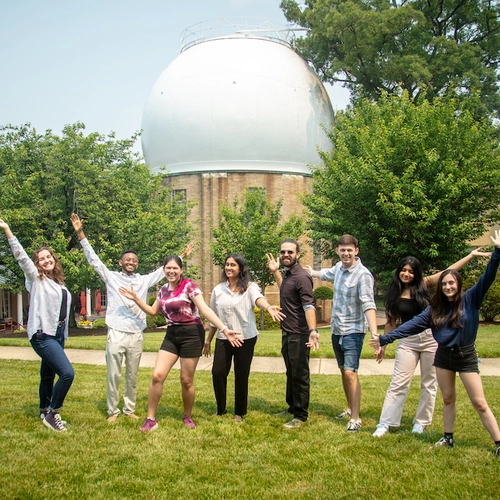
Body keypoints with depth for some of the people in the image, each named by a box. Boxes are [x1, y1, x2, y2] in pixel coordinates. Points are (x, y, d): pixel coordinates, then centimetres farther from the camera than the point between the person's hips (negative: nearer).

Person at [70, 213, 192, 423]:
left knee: (132, 376, 11)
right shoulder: (111, 277, 4)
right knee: (114, 375, 1)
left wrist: (182, 256, 17)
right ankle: (112, 411, 12)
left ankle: (130, 409, 22)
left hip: (136, 335, 3)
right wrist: (81, 234, -8)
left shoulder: (144, 280, 11)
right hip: (116, 333, -3)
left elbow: (164, 270, 18)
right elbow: (93, 259, -1)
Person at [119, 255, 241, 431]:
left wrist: (224, 329, -28)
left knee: (186, 380, 3)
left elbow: (205, 309, -18)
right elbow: (153, 311, 21)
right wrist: (135, 299, 9)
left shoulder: (189, 286, -11)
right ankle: (150, 419, 7)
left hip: (191, 334, -5)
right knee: (157, 375, -5)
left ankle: (187, 417, 25)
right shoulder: (163, 290, 9)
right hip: (171, 335, 5)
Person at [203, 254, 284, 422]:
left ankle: (239, 412, 22)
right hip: (223, 339, 3)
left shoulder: (249, 287, -7)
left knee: (241, 376, 4)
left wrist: (268, 307, -53)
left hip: (245, 338, -3)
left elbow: (258, 299, -31)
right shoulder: (218, 289, 5)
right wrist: (208, 340, 16)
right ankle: (221, 409, 21)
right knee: (217, 372, -1)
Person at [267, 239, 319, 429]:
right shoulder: (287, 274, 10)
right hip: (287, 333, 10)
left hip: (298, 335, -10)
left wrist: (312, 330, -40)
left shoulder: (301, 277, -18)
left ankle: (301, 415, 10)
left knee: (300, 376, 0)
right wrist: (275, 272, 26)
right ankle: (292, 408, 34)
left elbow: (308, 306, -28)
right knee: (291, 374, 21)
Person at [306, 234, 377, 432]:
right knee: (343, 371, 16)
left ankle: (356, 418, -7)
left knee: (350, 372, -13)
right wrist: (312, 272, 49)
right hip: (336, 330, 8)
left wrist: (374, 334, -40)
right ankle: (350, 408, 31)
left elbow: (368, 304, -29)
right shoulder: (339, 267, 4)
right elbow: (327, 274, 29)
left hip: (353, 331, -8)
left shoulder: (363, 274, -19)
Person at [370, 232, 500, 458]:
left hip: (466, 356, -4)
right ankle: (448, 439, 26)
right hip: (443, 356, 4)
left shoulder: (470, 299, -8)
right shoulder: (434, 309, 2)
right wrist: (385, 338, -6)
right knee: (448, 399, 13)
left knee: (479, 403, -3)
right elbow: (412, 325, 0)